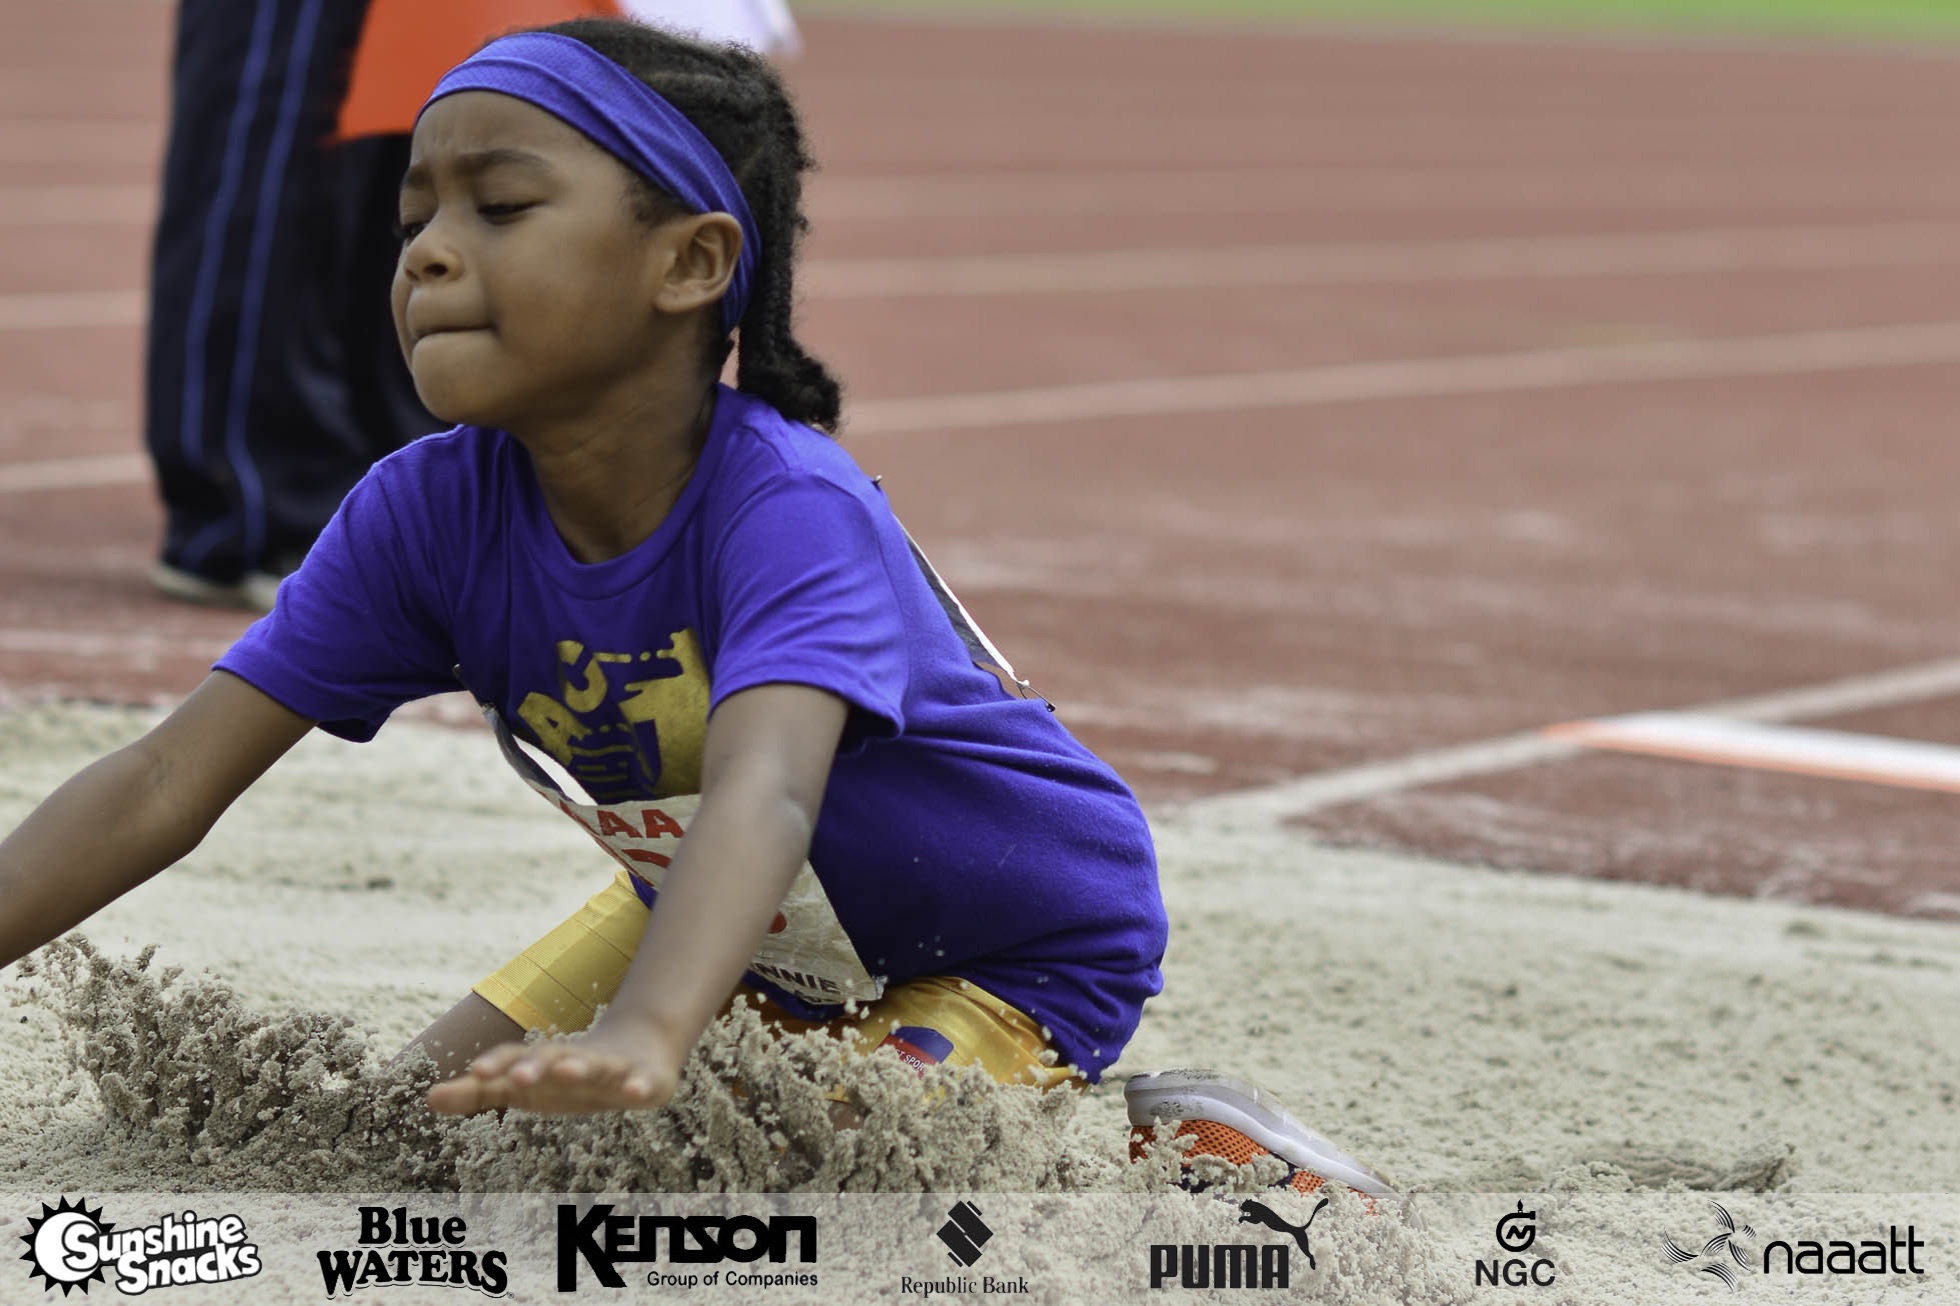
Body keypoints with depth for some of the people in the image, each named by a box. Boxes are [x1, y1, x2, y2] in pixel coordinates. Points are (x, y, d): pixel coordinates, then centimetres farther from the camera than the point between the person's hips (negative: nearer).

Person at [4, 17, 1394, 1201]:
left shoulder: (789, 511, -37)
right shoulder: (432, 514, -19)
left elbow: (762, 793, -56)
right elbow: (165, 787, -22)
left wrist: (645, 1034, -74)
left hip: (1017, 949, -6)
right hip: (743, 927, 7)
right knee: (437, 1113, 4)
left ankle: (1158, 1139, -1)